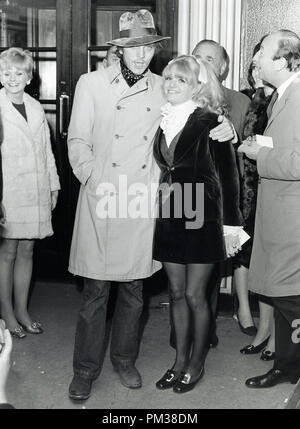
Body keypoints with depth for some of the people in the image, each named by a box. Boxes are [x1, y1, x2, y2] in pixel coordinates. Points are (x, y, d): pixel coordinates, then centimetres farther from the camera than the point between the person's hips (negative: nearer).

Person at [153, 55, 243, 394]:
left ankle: (196, 363, 21)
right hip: (169, 216, 5)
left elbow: (228, 175, -8)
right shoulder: (163, 121, 6)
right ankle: (180, 360, 26)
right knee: (177, 293, 13)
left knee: (194, 295, 3)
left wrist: (232, 224, -9)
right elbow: (163, 169, 11)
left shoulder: (209, 122, -9)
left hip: (201, 216, -5)